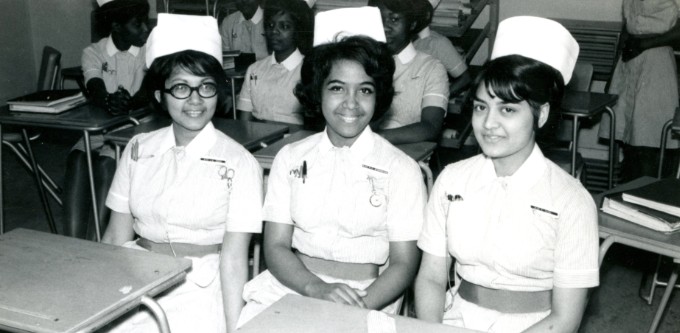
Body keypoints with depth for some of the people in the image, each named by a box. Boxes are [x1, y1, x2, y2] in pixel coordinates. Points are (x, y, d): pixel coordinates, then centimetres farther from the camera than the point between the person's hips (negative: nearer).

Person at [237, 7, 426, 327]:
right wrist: (317, 288, -16)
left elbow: (403, 263, -2)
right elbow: (276, 246, 2)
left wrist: (358, 308, -20)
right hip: (290, 285, 2)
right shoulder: (290, 158, 6)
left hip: (367, 297, -2)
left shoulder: (401, 169, -1)